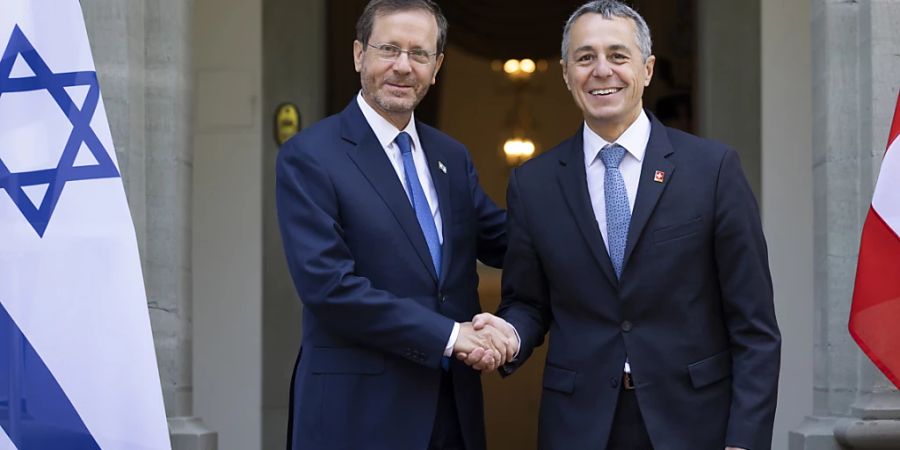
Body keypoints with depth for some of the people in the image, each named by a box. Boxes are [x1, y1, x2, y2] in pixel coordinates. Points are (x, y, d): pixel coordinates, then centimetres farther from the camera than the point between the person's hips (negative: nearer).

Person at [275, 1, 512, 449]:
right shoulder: (308, 157, -8)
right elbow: (327, 283, -17)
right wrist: (446, 335, -18)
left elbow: (505, 241, 17)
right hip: (359, 412, -6)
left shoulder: (451, 156, 11)